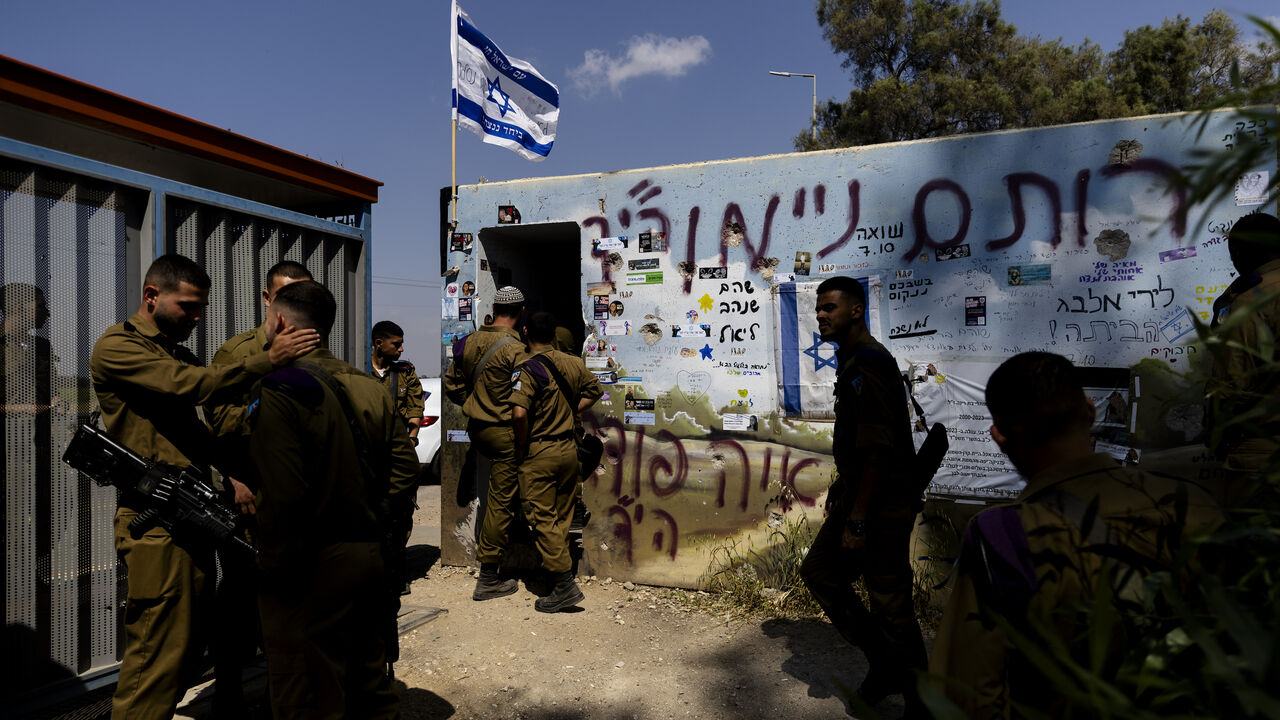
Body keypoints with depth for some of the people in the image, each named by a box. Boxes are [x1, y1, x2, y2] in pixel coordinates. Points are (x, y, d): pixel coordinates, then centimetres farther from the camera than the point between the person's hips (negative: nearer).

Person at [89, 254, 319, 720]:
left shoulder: (180, 354, 21)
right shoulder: (117, 346, -5)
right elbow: (190, 385, -21)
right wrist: (268, 360, -26)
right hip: (157, 523, -8)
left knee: (188, 650, 14)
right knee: (158, 659, -3)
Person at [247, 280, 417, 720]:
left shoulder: (278, 392, -16)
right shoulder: (367, 387, 6)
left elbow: (281, 497, -23)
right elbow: (405, 466, 7)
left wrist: (271, 567, -12)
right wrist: (371, 519, 12)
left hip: (314, 569, -7)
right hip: (370, 559, 8)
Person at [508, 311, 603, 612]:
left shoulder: (528, 369, -16)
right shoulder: (573, 363, 4)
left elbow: (519, 414, -28)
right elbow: (594, 390, 19)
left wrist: (521, 447, -13)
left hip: (539, 452, -6)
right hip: (570, 448, 7)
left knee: (542, 519, 0)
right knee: (562, 516, 16)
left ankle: (565, 585, -1)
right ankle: (555, 571, 28)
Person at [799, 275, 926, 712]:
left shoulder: (869, 365, -21)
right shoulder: (852, 361, 11)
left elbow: (879, 449, -25)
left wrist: (857, 521, -23)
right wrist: (842, 486, 23)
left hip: (884, 504, -10)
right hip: (860, 494, 10)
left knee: (889, 602, 1)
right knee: (819, 569, 15)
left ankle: (920, 699, 21)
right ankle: (885, 665, 28)